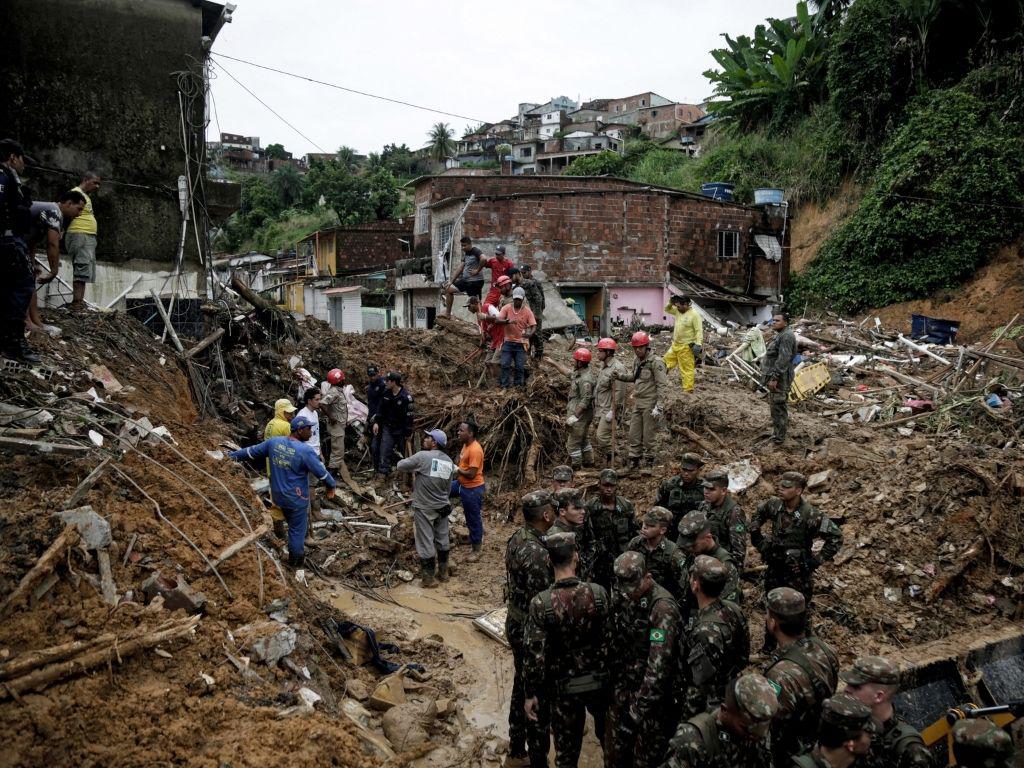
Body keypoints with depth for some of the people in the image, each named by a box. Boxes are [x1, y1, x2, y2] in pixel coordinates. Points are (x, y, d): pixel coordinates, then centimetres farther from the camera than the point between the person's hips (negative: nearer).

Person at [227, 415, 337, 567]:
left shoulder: (274, 442, -5)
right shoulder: (305, 450, -23)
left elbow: (252, 451, 7)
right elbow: (321, 472, -16)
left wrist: (233, 455, 21)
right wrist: (331, 485, 2)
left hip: (279, 496, 6)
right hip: (297, 499, -6)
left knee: (294, 525, 27)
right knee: (297, 529, 12)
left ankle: (298, 546, 43)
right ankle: (296, 560, 25)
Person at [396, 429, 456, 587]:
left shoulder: (422, 456, -17)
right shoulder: (449, 461, 4)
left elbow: (400, 466, -8)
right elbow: (448, 487, 9)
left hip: (424, 509, -6)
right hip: (442, 507, 6)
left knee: (426, 543, 5)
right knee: (442, 540, 17)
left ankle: (428, 577, 14)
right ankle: (443, 572, 30)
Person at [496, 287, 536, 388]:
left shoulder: (527, 311, -1)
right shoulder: (506, 308, -1)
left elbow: (533, 326, -5)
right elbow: (497, 320, -10)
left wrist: (529, 333, -28)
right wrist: (508, 321, -29)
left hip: (521, 343, 0)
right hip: (508, 342, 0)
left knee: (520, 367, 2)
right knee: (505, 365, -1)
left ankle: (518, 386, 13)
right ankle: (504, 385, 7)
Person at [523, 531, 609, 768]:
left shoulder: (541, 603, -19)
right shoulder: (598, 593, -16)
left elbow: (533, 653, -17)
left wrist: (531, 694, -5)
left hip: (564, 686, -1)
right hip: (600, 680, 1)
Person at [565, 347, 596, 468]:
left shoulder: (585, 379, -25)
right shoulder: (578, 373, 5)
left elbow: (585, 400, -27)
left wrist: (575, 416, -26)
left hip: (580, 416, -10)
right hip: (580, 414, 10)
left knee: (573, 442, -1)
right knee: (584, 439, 21)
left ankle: (576, 465, 9)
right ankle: (588, 462, 32)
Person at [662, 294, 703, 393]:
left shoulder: (694, 314, -15)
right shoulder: (678, 311, 8)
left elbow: (699, 331, -19)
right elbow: (667, 309, 22)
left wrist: (698, 344, -26)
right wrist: (671, 302, 2)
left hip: (686, 347, -8)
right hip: (675, 345, 8)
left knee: (687, 369, -2)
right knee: (665, 363, 16)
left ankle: (688, 390, 3)